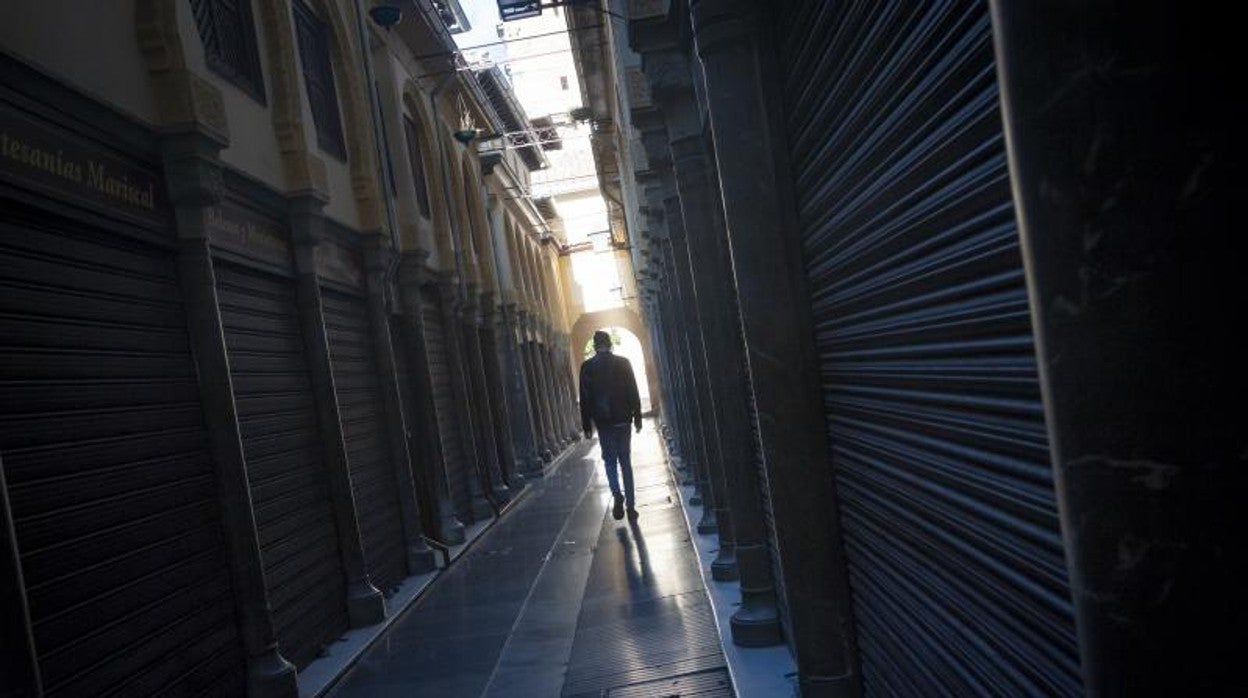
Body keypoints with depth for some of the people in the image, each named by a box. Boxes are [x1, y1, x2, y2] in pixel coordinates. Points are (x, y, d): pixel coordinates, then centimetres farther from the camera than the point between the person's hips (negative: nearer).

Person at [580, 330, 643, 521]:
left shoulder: (587, 367, -3)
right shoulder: (623, 363, 0)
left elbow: (585, 398, -3)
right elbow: (634, 392, 0)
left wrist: (587, 425, 1)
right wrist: (637, 418, 6)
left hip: (603, 422, -1)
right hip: (623, 420, 1)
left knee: (610, 460, 10)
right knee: (625, 461, 8)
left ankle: (617, 494, -13)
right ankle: (630, 505, 9)